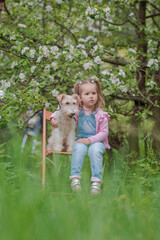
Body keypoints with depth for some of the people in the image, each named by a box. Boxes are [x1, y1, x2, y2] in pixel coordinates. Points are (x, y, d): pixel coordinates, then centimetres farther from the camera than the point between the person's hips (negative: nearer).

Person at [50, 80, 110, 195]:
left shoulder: (100, 115, -3)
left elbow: (104, 132, -6)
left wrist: (90, 140, -17)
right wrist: (53, 118, 1)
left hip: (97, 141, -2)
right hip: (81, 140, 2)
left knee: (95, 150, -35)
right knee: (79, 148, -33)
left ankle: (96, 181, -37)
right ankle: (75, 178, -34)